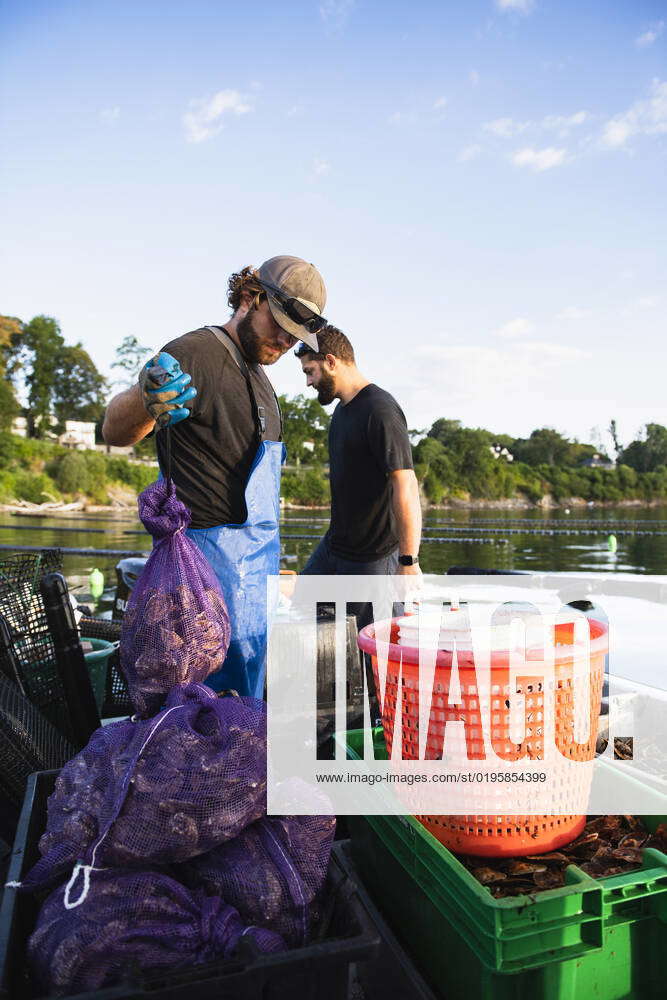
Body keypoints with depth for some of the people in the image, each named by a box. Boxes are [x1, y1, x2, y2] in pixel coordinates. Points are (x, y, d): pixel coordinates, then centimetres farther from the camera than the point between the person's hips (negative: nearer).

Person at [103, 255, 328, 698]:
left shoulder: (257, 371, 17)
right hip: (217, 545, -9)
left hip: (261, 548, 9)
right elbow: (114, 431, -21)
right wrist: (144, 403, -43)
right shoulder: (197, 353, -11)